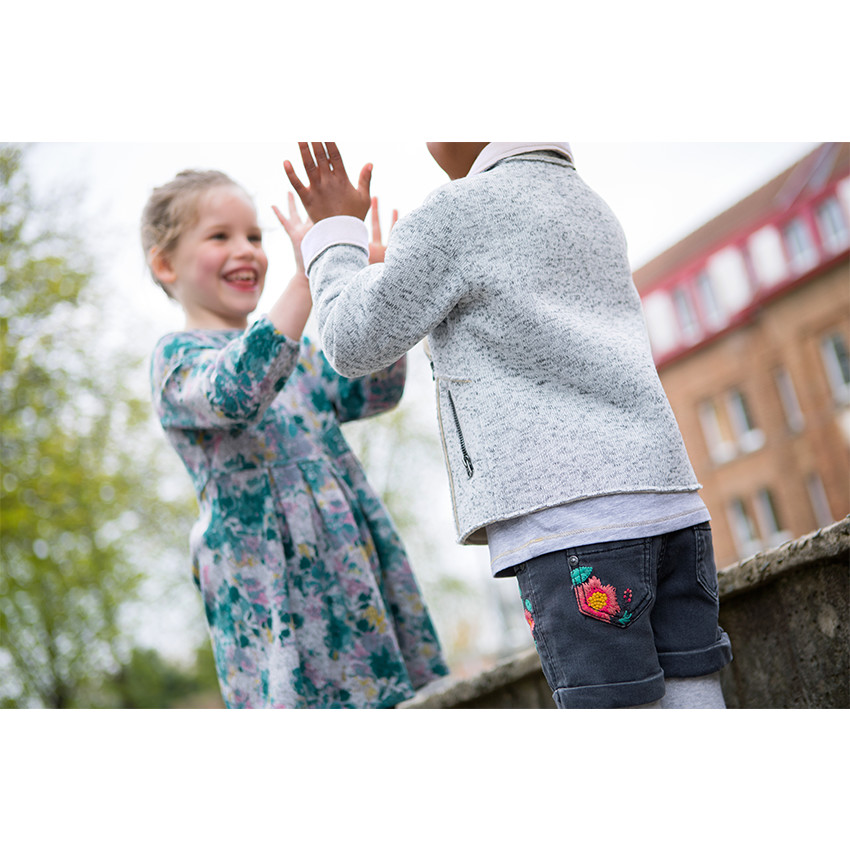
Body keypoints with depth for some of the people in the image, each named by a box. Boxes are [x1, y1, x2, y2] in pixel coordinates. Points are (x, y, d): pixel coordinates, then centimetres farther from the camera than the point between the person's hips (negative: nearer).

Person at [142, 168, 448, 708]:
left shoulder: (294, 350, 21)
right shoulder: (177, 356, -1)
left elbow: (376, 392, 10)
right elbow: (234, 392, -24)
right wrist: (307, 281, -31)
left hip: (354, 562, 7)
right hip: (273, 591, -7)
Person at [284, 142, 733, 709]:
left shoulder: (458, 213, -2)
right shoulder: (593, 211, 22)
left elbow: (355, 343, 5)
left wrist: (336, 231, 21)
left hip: (568, 518, -8)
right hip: (671, 498, 8)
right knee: (691, 696, 9)